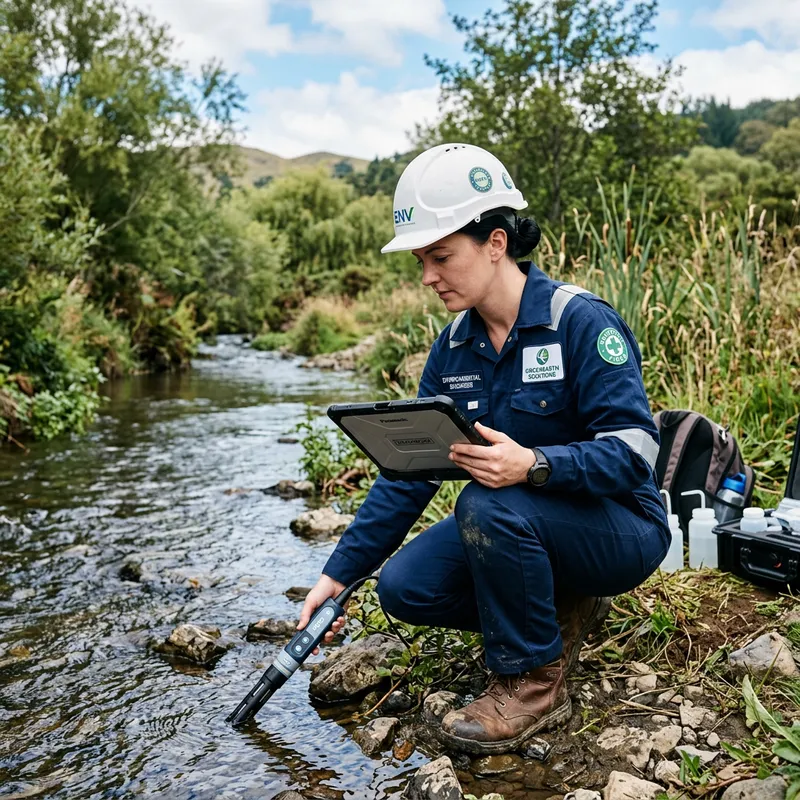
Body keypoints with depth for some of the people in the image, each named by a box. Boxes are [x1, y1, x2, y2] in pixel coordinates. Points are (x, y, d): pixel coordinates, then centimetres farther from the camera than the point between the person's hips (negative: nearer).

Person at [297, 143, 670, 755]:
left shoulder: (581, 321, -21)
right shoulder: (454, 348, -1)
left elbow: (635, 451, -26)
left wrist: (532, 464, -44)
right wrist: (339, 573, -3)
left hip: (622, 527, -6)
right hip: (526, 526, 7)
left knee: (488, 504, -34)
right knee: (404, 587, -12)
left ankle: (535, 684, -12)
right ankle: (565, 607, 8)